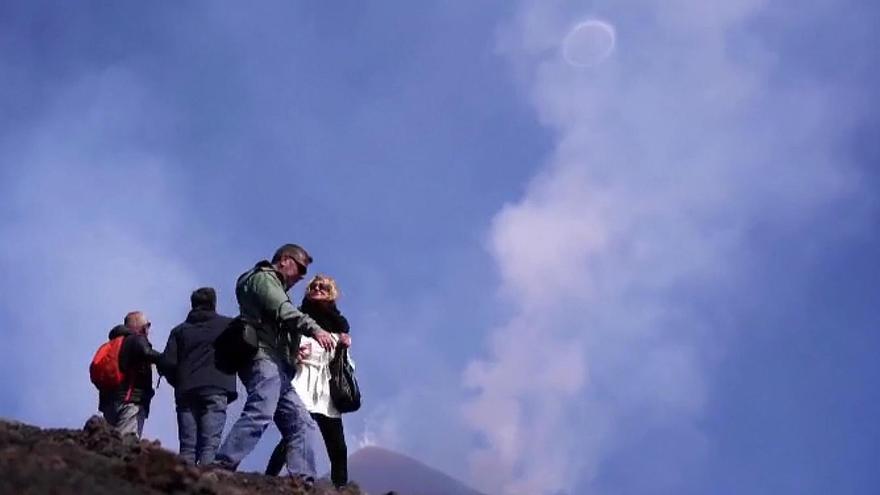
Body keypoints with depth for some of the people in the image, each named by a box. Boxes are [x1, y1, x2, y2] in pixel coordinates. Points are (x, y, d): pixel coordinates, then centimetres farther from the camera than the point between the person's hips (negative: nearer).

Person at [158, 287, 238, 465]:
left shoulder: (179, 330, 17)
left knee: (187, 447, 2)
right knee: (210, 444, -10)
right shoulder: (229, 325, 12)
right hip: (216, 390, -3)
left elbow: (166, 363, 7)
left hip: (186, 392, 3)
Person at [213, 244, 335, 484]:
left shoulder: (275, 286, 34)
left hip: (276, 364, 10)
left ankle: (302, 480, -5)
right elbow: (282, 310, -15)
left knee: (300, 423, 3)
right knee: (260, 414, -27)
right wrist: (313, 329, -26)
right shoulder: (263, 277, 4)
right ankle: (222, 468, -35)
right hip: (264, 358, -10)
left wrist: (295, 348, 15)